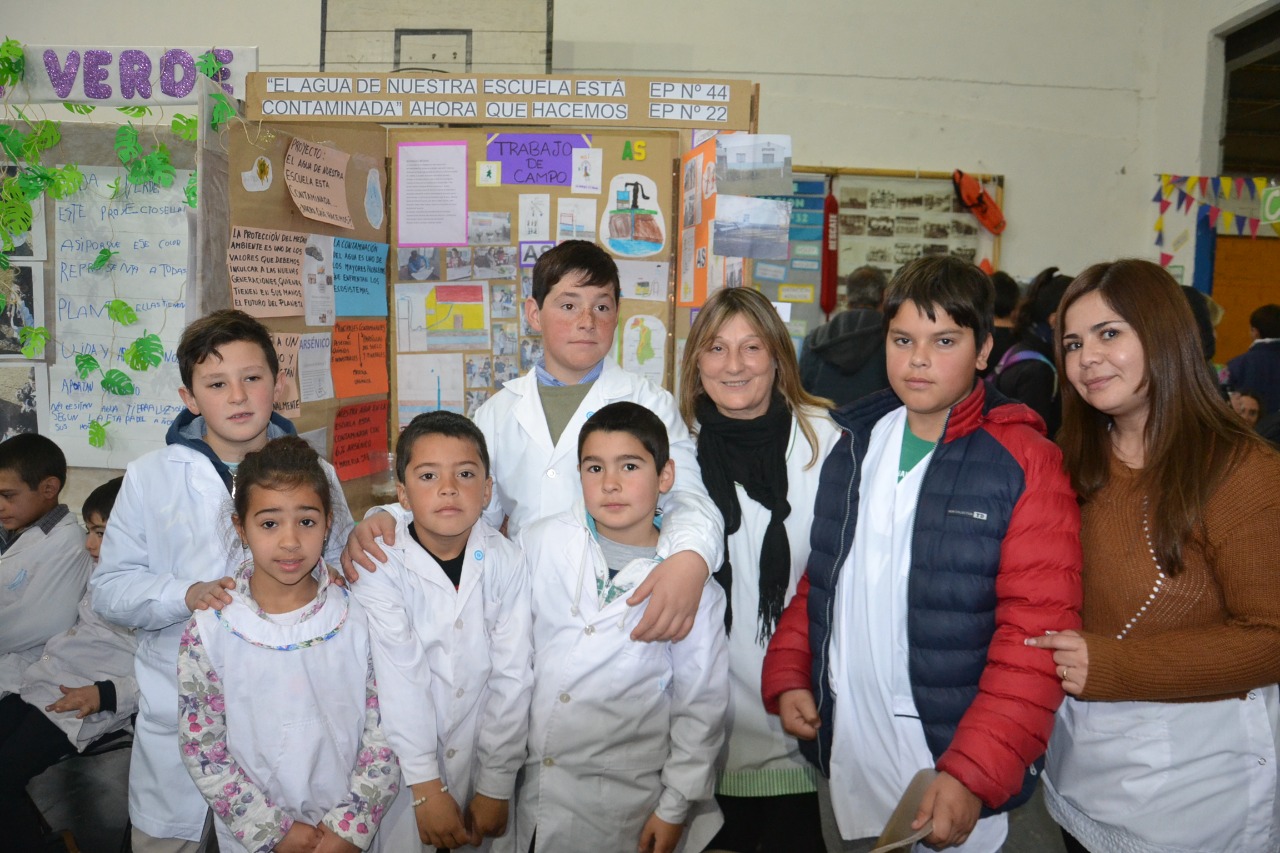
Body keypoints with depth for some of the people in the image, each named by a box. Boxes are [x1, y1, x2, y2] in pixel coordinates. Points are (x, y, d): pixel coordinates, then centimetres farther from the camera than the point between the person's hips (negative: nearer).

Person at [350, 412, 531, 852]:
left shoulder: (506, 562, -9)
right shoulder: (378, 566, -14)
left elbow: (512, 677, -8)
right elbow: (399, 680, -18)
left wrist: (496, 787, -8)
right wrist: (427, 789, -19)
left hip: (484, 754, 2)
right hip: (403, 767, -1)